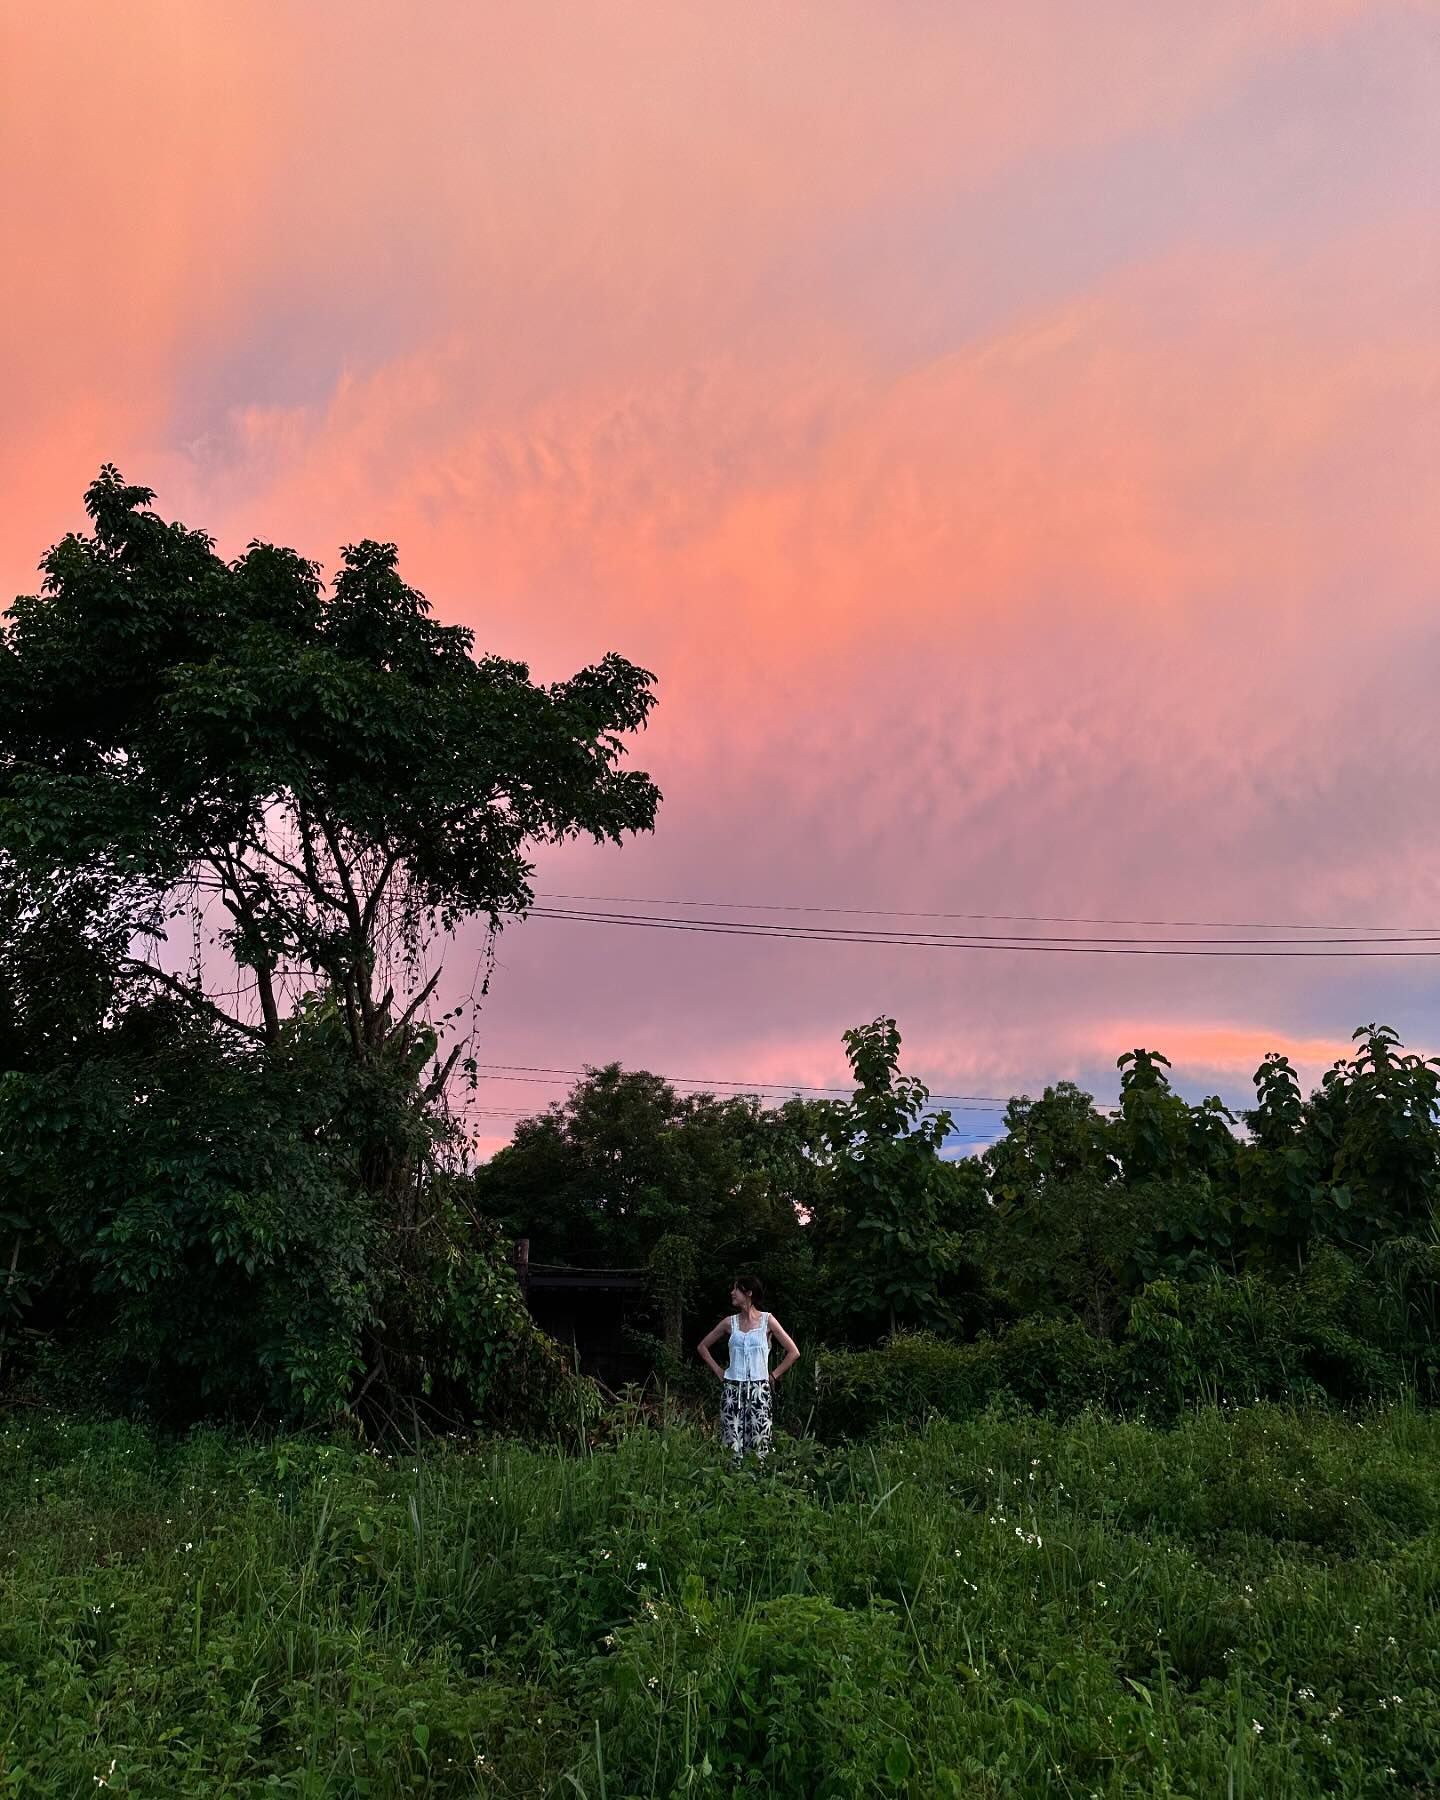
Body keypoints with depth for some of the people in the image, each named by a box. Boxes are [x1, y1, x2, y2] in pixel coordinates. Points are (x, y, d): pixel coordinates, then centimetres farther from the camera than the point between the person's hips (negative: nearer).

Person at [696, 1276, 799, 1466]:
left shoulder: (767, 1320, 1)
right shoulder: (730, 1322, 7)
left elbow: (793, 1353, 1)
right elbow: (702, 1346, 18)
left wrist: (774, 1375, 0)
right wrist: (718, 1370, 9)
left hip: (759, 1389, -2)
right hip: (732, 1389, 2)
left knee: (759, 1443, -7)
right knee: (733, 1443, -1)